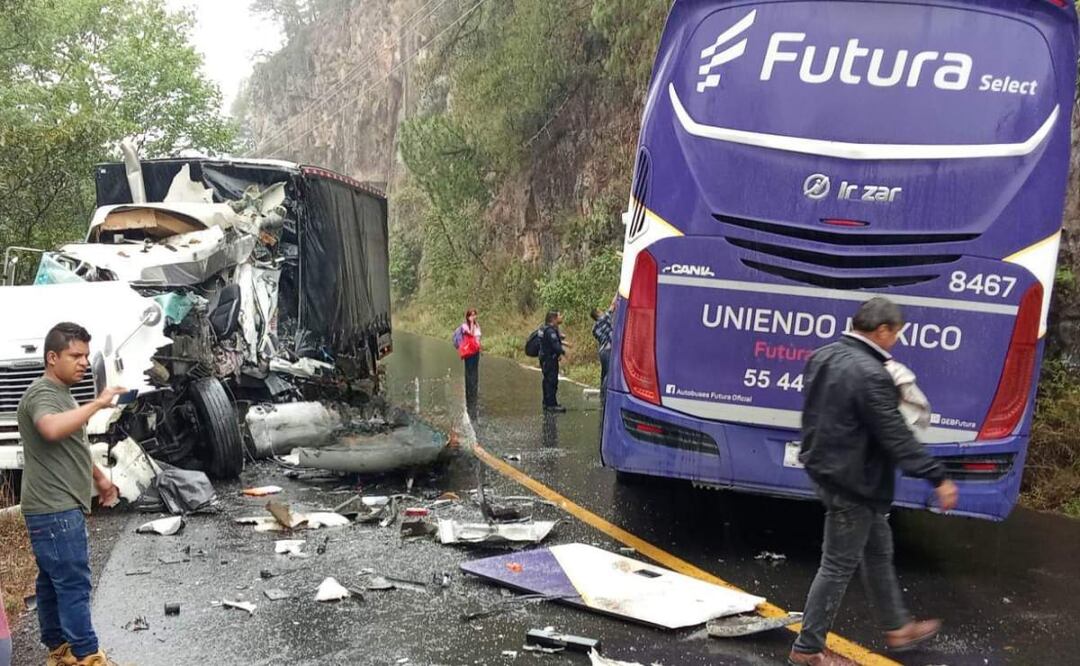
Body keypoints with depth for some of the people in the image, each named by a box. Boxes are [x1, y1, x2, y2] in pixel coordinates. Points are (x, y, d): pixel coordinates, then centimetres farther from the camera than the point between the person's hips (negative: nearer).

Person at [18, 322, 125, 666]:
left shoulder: (59, 393, 17)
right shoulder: (42, 393, -16)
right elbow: (52, 429, -40)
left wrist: (99, 477, 27)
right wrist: (98, 403, -36)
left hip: (58, 508, 10)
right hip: (54, 510, -10)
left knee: (53, 582, 16)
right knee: (73, 585, -7)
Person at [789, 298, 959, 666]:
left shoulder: (823, 356, 4)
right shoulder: (870, 374, -26)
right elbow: (897, 437, -24)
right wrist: (938, 478, -17)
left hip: (827, 469, 10)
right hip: (853, 483, -10)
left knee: (878, 551, 23)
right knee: (839, 566, 3)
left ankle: (897, 628, 39)